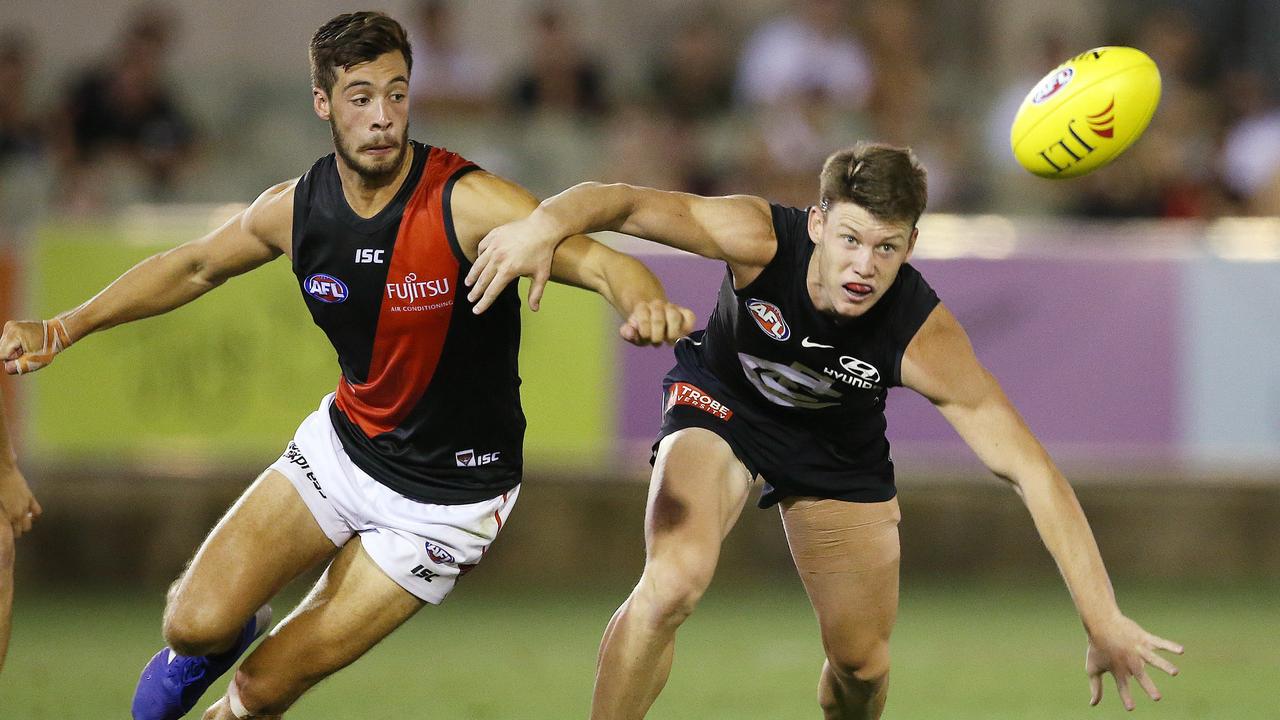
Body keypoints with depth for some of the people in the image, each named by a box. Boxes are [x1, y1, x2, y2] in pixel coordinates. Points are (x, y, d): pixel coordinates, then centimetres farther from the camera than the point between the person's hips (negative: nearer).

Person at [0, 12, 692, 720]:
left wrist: (642, 299, -59)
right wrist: (64, 329, 5)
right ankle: (227, 635, 27)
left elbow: (598, 262, -35)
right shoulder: (297, 209, -8)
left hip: (446, 496, -4)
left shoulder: (467, 202, -25)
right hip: (343, 445, 4)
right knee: (197, 623, -10)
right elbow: (196, 265, 11)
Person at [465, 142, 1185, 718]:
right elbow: (625, 202, -33)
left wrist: (1104, 622, -39)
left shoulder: (927, 339, -36)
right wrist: (545, 225, -58)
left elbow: (1033, 471, -36)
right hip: (721, 406, -1)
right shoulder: (761, 237, -36)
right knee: (673, 583, -28)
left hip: (839, 452, 1)